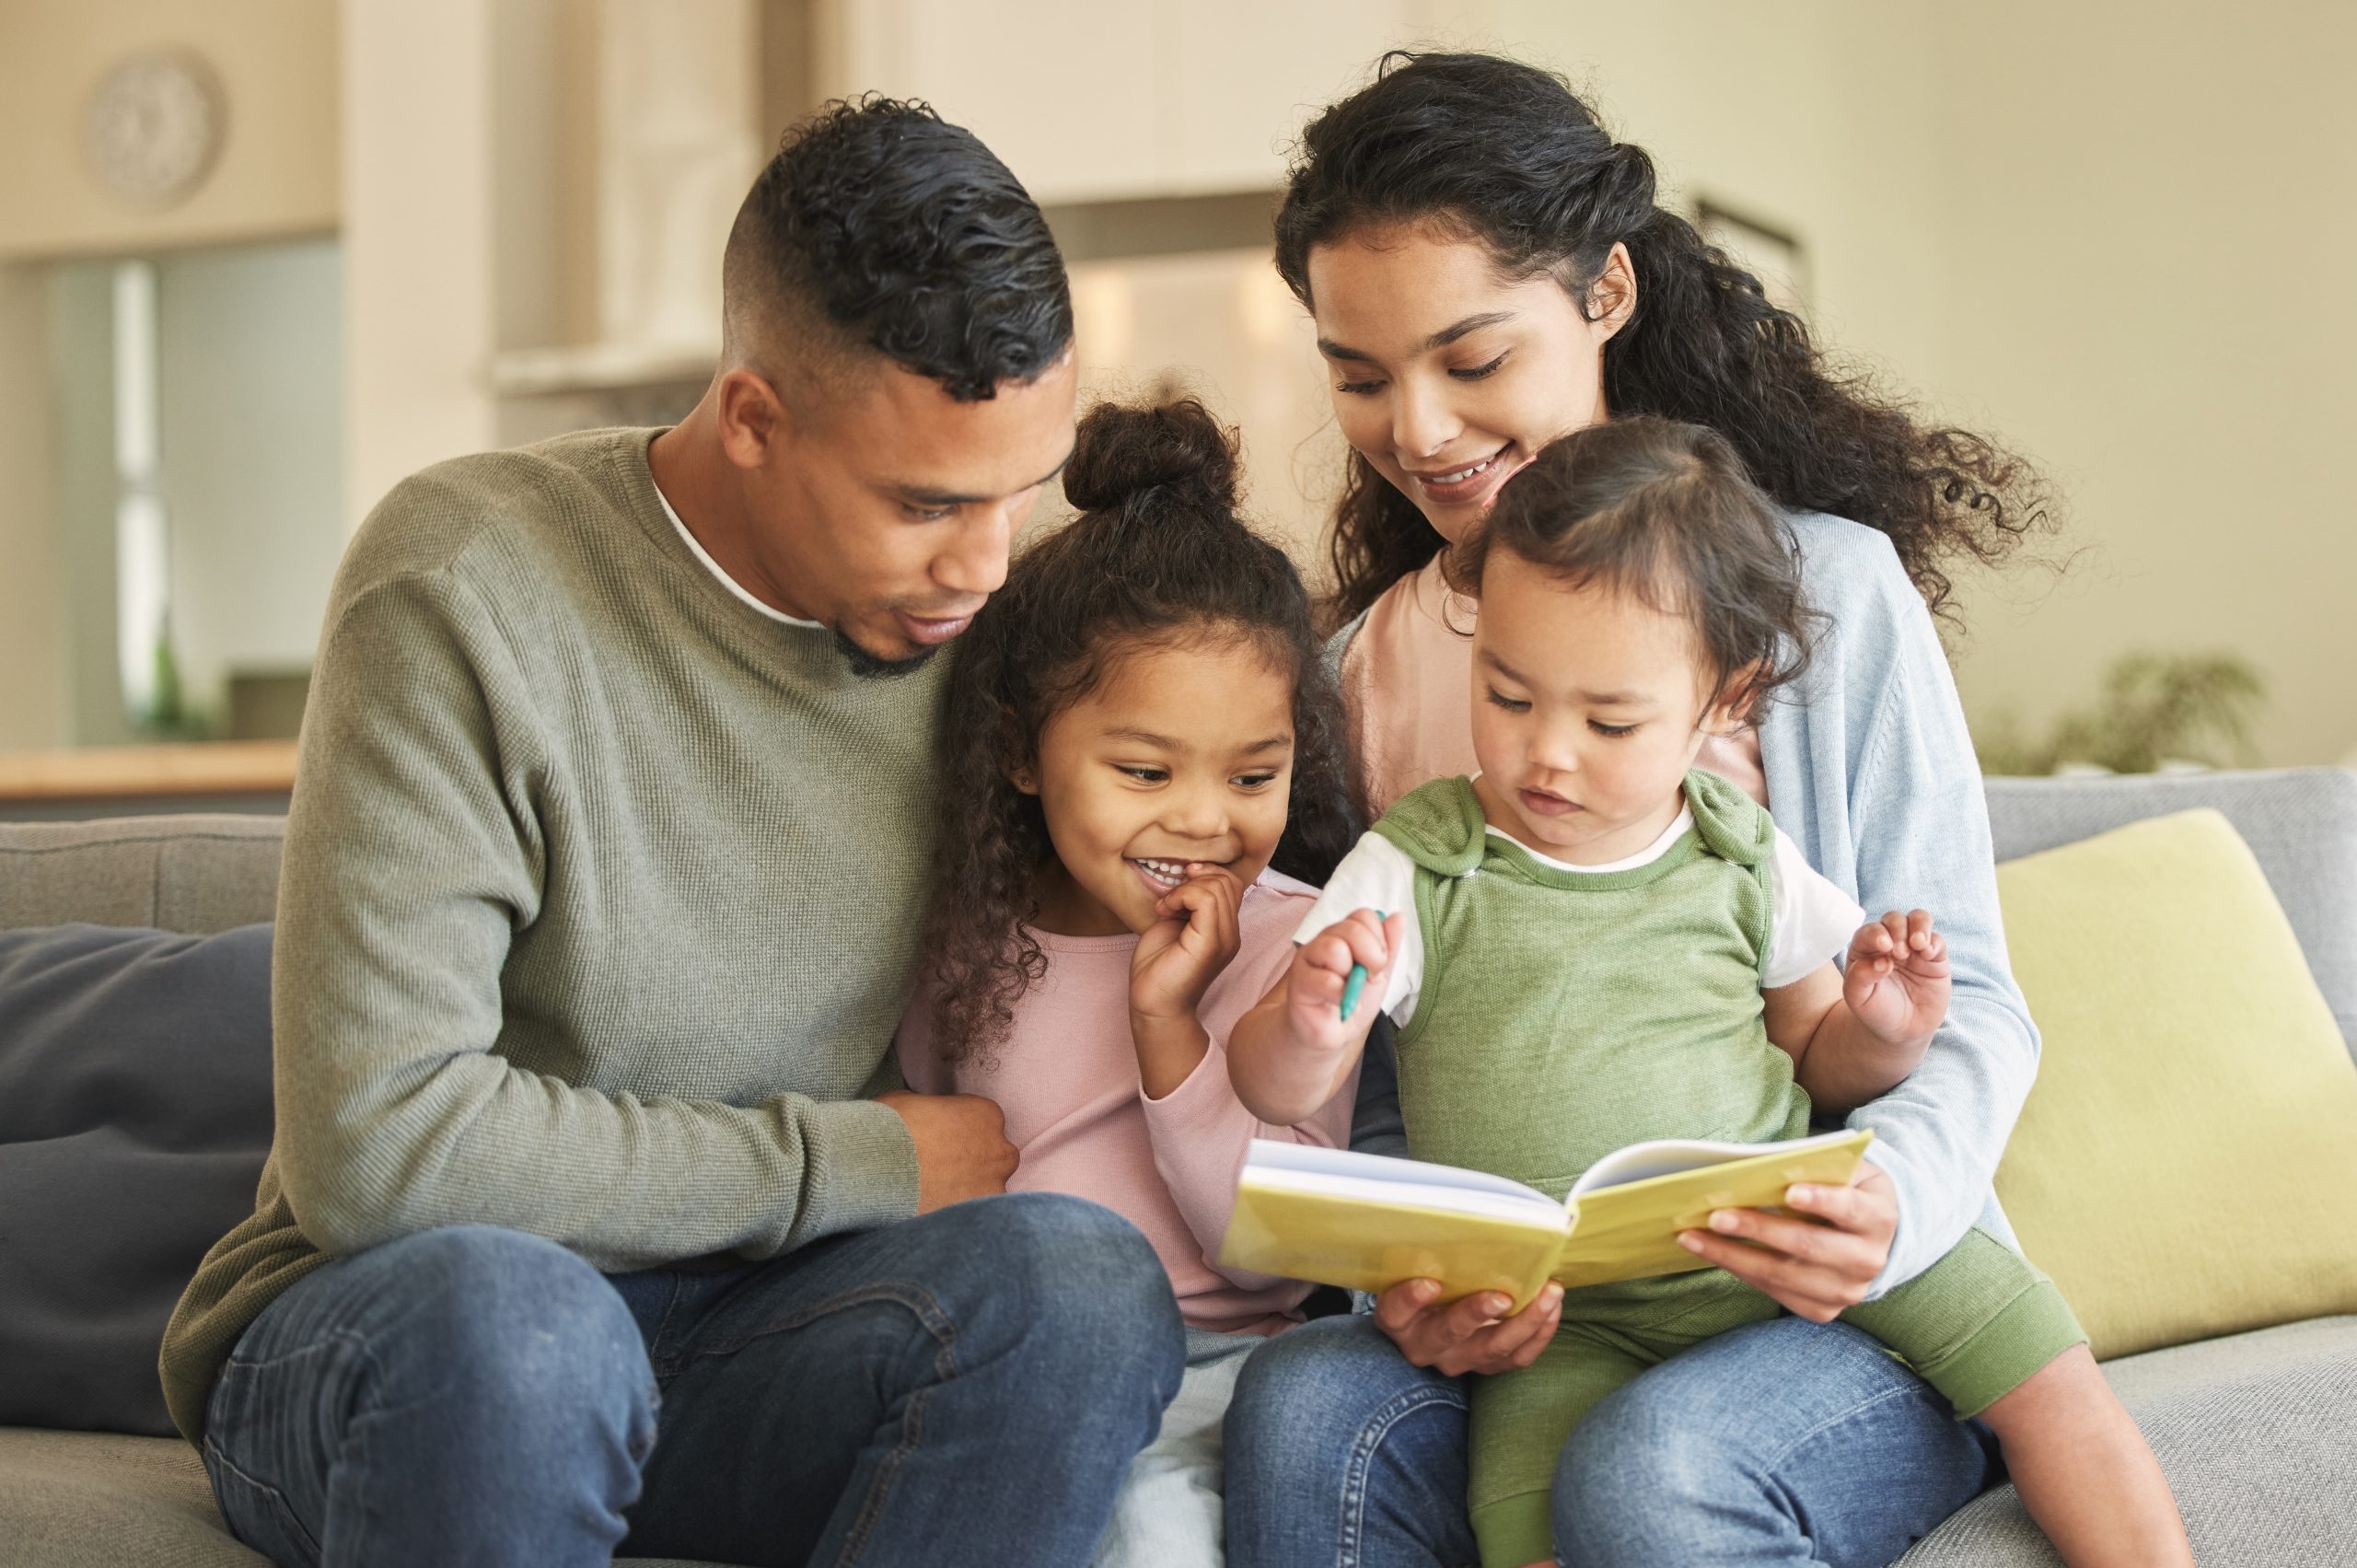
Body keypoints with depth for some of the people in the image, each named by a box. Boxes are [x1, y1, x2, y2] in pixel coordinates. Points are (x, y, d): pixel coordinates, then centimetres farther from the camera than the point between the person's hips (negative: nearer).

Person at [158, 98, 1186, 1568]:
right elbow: (373, 1143, -24)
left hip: (741, 1333, 5)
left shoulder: (979, 620, 2)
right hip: (380, 1323, -4)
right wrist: (855, 1164, -16)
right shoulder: (464, 587, -17)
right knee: (504, 1310, -39)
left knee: (1086, 1274, -26)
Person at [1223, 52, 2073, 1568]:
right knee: (1305, 1411, -30)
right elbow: (1374, 1096, 11)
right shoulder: (1359, 670, 11)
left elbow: (1966, 1002, -1)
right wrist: (1408, 1269, -12)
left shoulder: (1823, 586, -1)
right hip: (1524, 1327, 3)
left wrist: (1894, 1200, -23)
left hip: (1851, 1325, -2)